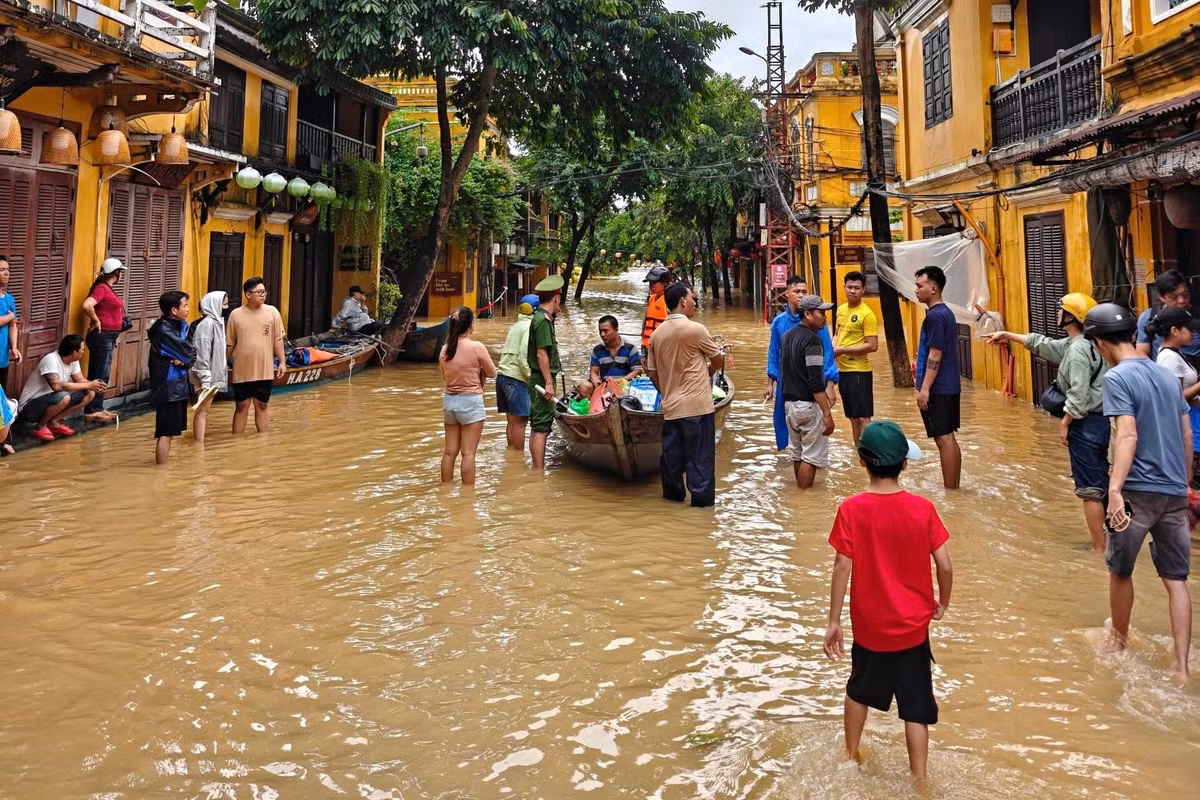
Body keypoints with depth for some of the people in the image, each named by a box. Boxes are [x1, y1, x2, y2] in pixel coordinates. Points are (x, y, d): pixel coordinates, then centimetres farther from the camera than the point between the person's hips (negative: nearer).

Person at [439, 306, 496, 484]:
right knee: (468, 453, -1)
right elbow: (492, 373, -2)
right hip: (470, 402, -6)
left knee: (450, 452, 13)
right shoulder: (476, 347, -13)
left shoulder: (444, 349, 3)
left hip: (449, 401, 6)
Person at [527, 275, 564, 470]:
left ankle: (537, 470, 21)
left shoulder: (541, 318, 15)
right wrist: (548, 383, -21)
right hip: (542, 380, -10)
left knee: (538, 428, 14)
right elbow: (541, 353, -21)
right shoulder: (543, 320, -15)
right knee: (541, 428, -9)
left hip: (541, 380, 10)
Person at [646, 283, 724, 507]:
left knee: (672, 455, 11)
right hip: (697, 405, -6)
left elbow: (652, 372, 10)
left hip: (670, 406, 6)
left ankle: (673, 495, 20)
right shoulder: (695, 329, -11)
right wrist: (707, 371, 20)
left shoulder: (657, 333, 6)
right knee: (699, 457, 0)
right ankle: (701, 499, 4)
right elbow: (718, 361, 0)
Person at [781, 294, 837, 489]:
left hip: (790, 403, 9)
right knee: (812, 456, -1)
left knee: (798, 453, 17)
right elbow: (815, 381, -21)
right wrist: (827, 413, -21)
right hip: (809, 405, -9)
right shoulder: (812, 340, -16)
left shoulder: (788, 336, 11)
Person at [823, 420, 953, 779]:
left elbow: (842, 567, -14)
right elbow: (945, 566, -9)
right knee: (916, 708, 11)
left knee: (859, 691, 24)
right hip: (913, 626, 0)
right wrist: (942, 604, 11)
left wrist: (834, 621, -5)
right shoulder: (922, 508, -12)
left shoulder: (851, 509, -15)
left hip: (869, 626, 0)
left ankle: (851, 755, 42)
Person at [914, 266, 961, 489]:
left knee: (943, 439, -5)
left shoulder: (935, 316, -15)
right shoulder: (945, 313, 15)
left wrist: (925, 388, -19)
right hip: (948, 387, 10)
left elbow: (935, 356, -19)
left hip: (938, 389, -10)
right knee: (949, 438, 12)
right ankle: (954, 488, 18)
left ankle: (950, 491, -1)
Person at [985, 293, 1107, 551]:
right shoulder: (1072, 345, 12)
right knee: (1100, 484, 18)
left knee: (1090, 489, -4)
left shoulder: (1078, 349, -18)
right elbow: (1042, 345, 26)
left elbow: (1079, 396, -23)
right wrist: (1008, 335, 31)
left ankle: (1099, 548, 1)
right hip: (1098, 421, 10)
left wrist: (1064, 424, -14)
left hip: (1086, 424, -10)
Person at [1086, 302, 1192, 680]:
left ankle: (1120, 640, 32)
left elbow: (1128, 436, -22)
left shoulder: (1117, 377, -10)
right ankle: (1181, 666, 6)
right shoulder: (1167, 375, 11)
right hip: (1175, 492, 6)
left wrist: (1115, 489, -29)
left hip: (1138, 490, -6)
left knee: (1120, 571, 15)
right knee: (1176, 580, 8)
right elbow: (1187, 436, 16)